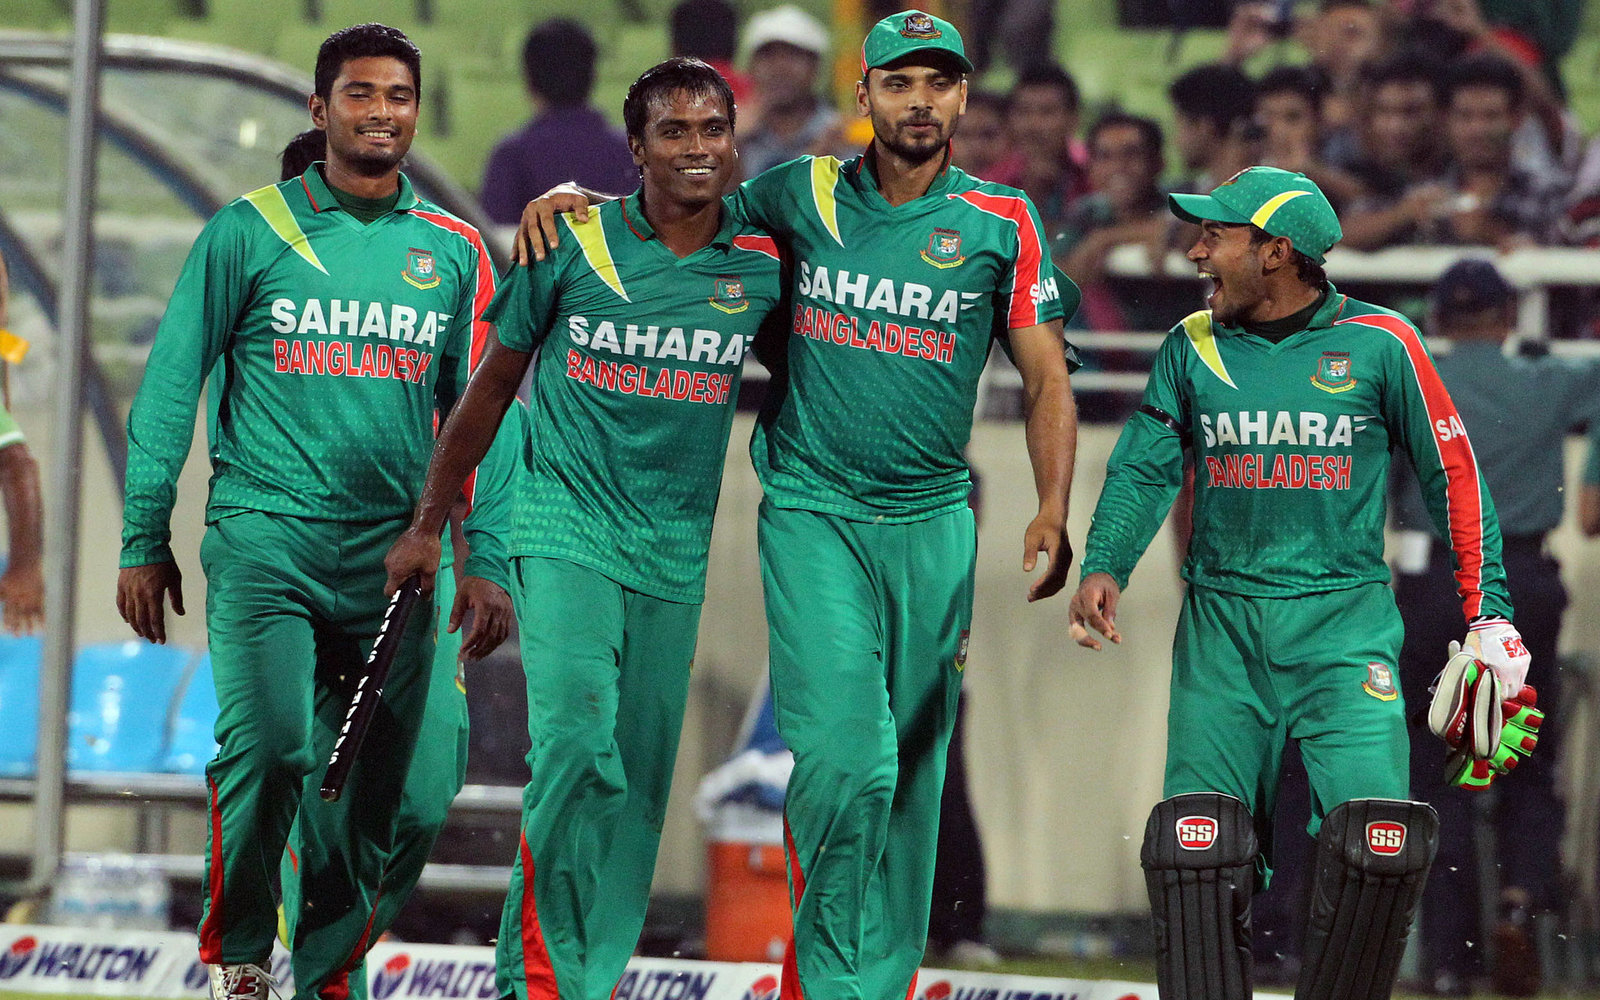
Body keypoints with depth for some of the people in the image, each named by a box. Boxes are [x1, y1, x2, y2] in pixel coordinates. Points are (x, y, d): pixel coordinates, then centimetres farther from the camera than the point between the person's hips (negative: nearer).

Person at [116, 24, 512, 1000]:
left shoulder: (454, 251, 11)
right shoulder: (249, 232, 3)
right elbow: (170, 389, 5)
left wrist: (485, 562, 6)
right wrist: (145, 540, 2)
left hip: (392, 553, 3)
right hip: (264, 539, -3)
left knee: (368, 792, 3)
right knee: (270, 741, -21)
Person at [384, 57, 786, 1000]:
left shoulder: (763, 268, 3)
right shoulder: (572, 245, -2)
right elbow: (492, 384, 9)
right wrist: (429, 524, 12)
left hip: (676, 553, 3)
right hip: (566, 532, -3)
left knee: (638, 784, 3)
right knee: (578, 744, -21)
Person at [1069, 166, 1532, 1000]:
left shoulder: (1380, 344, 0)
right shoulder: (1192, 347, 9)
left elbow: (1453, 475, 6)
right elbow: (1144, 468, 6)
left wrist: (1488, 614, 3)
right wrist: (1103, 568, -12)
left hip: (1343, 624, -2)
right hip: (1221, 622, 3)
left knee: (1377, 840, -17)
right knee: (1197, 842, -7)